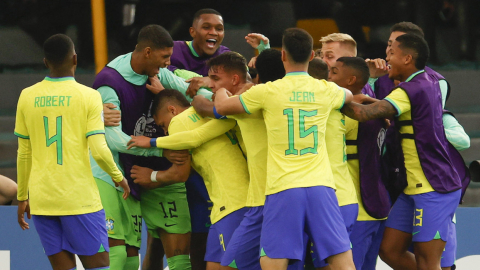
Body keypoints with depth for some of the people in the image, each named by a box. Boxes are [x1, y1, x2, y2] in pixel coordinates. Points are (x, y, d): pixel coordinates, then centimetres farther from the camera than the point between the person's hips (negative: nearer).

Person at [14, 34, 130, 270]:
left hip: (41, 201, 4)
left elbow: (24, 154, 9)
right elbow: (99, 151, -11)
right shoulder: (88, 96, -6)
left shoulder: (27, 97, 5)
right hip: (80, 199, -4)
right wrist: (118, 177, 7)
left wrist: (22, 197, 18)